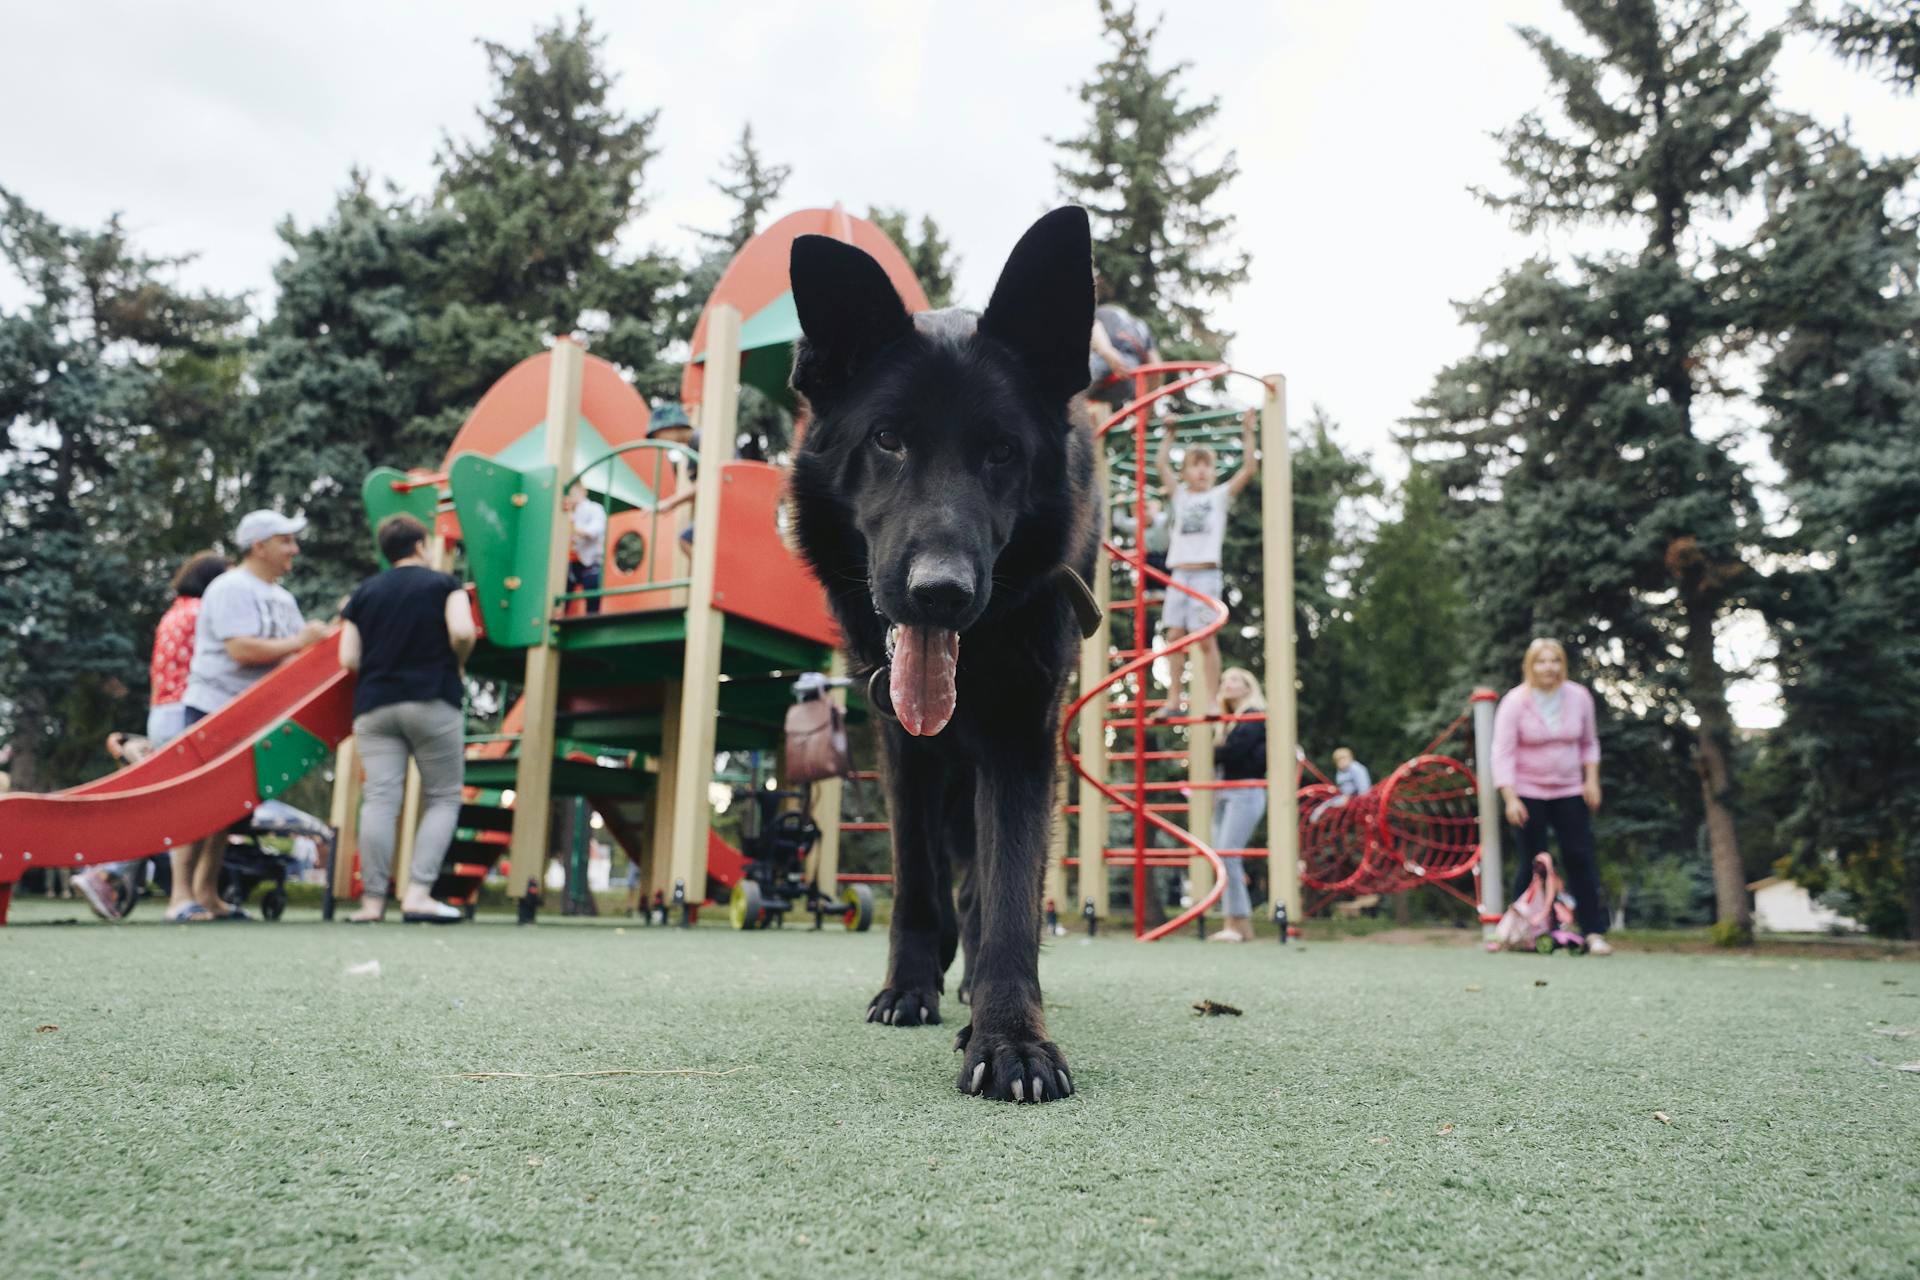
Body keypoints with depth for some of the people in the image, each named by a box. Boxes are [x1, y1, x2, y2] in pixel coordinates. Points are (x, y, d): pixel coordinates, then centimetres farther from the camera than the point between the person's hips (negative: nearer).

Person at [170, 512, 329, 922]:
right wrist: (297, 643, -16)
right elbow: (241, 649, -23)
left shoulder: (282, 598, 18)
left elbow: (298, 653, 14)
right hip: (212, 710, -9)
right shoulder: (231, 589, -11)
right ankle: (180, 896, -4)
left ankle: (207, 894, 17)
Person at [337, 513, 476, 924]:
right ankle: (417, 894, -8)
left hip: (374, 705, 3)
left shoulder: (363, 593, 15)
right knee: (443, 799, 3)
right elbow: (462, 633, -12)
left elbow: (348, 659, 7)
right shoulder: (444, 583, 5)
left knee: (379, 798, -2)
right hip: (433, 702, -3)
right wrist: (455, 664, 7)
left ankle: (372, 901, -5)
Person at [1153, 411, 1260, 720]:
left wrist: (1247, 433, -1)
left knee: (1206, 638, -7)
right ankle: (1173, 700, 7)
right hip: (1179, 574, 4)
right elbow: (1161, 464, 19)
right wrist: (1170, 434, 22)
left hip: (1206, 574, -4)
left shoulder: (1221, 494, 8)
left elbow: (1250, 467, -1)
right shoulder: (1180, 495, 17)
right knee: (1174, 636, 2)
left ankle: (1211, 700, -4)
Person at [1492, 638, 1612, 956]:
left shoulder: (1579, 697, -1)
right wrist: (1510, 798, -19)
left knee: (1580, 858, -3)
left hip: (1570, 791, 3)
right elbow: (1503, 751, -13)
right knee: (1532, 863, 0)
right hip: (1528, 793, -3)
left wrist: (1592, 779, 3)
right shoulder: (1515, 701, -11)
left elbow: (1589, 742, 13)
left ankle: (1594, 932, 2)